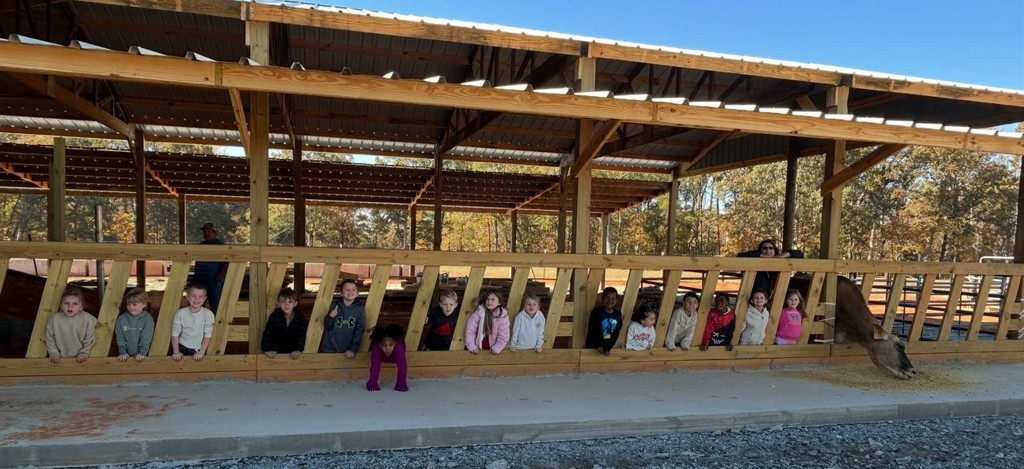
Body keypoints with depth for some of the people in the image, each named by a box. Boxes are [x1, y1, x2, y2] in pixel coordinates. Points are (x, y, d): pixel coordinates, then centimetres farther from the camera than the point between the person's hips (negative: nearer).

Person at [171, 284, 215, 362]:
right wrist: (176, 352, -10)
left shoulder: (208, 314, -9)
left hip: (198, 350, -1)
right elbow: (175, 334, -3)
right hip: (182, 348, 1)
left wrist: (201, 352, -14)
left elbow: (207, 336, -8)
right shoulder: (180, 313, -6)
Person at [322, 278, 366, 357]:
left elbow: (360, 331, -7)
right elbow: (327, 327, 0)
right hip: (330, 349, 1)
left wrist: (353, 349, -14)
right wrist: (330, 317, -20)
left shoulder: (359, 308, -7)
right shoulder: (334, 305, -5)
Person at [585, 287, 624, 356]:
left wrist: (608, 348, -15)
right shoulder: (596, 312, -19)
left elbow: (616, 333, -8)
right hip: (592, 345, -3)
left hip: (607, 346, 3)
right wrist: (599, 346, -15)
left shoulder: (618, 314, -7)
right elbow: (593, 331, -17)